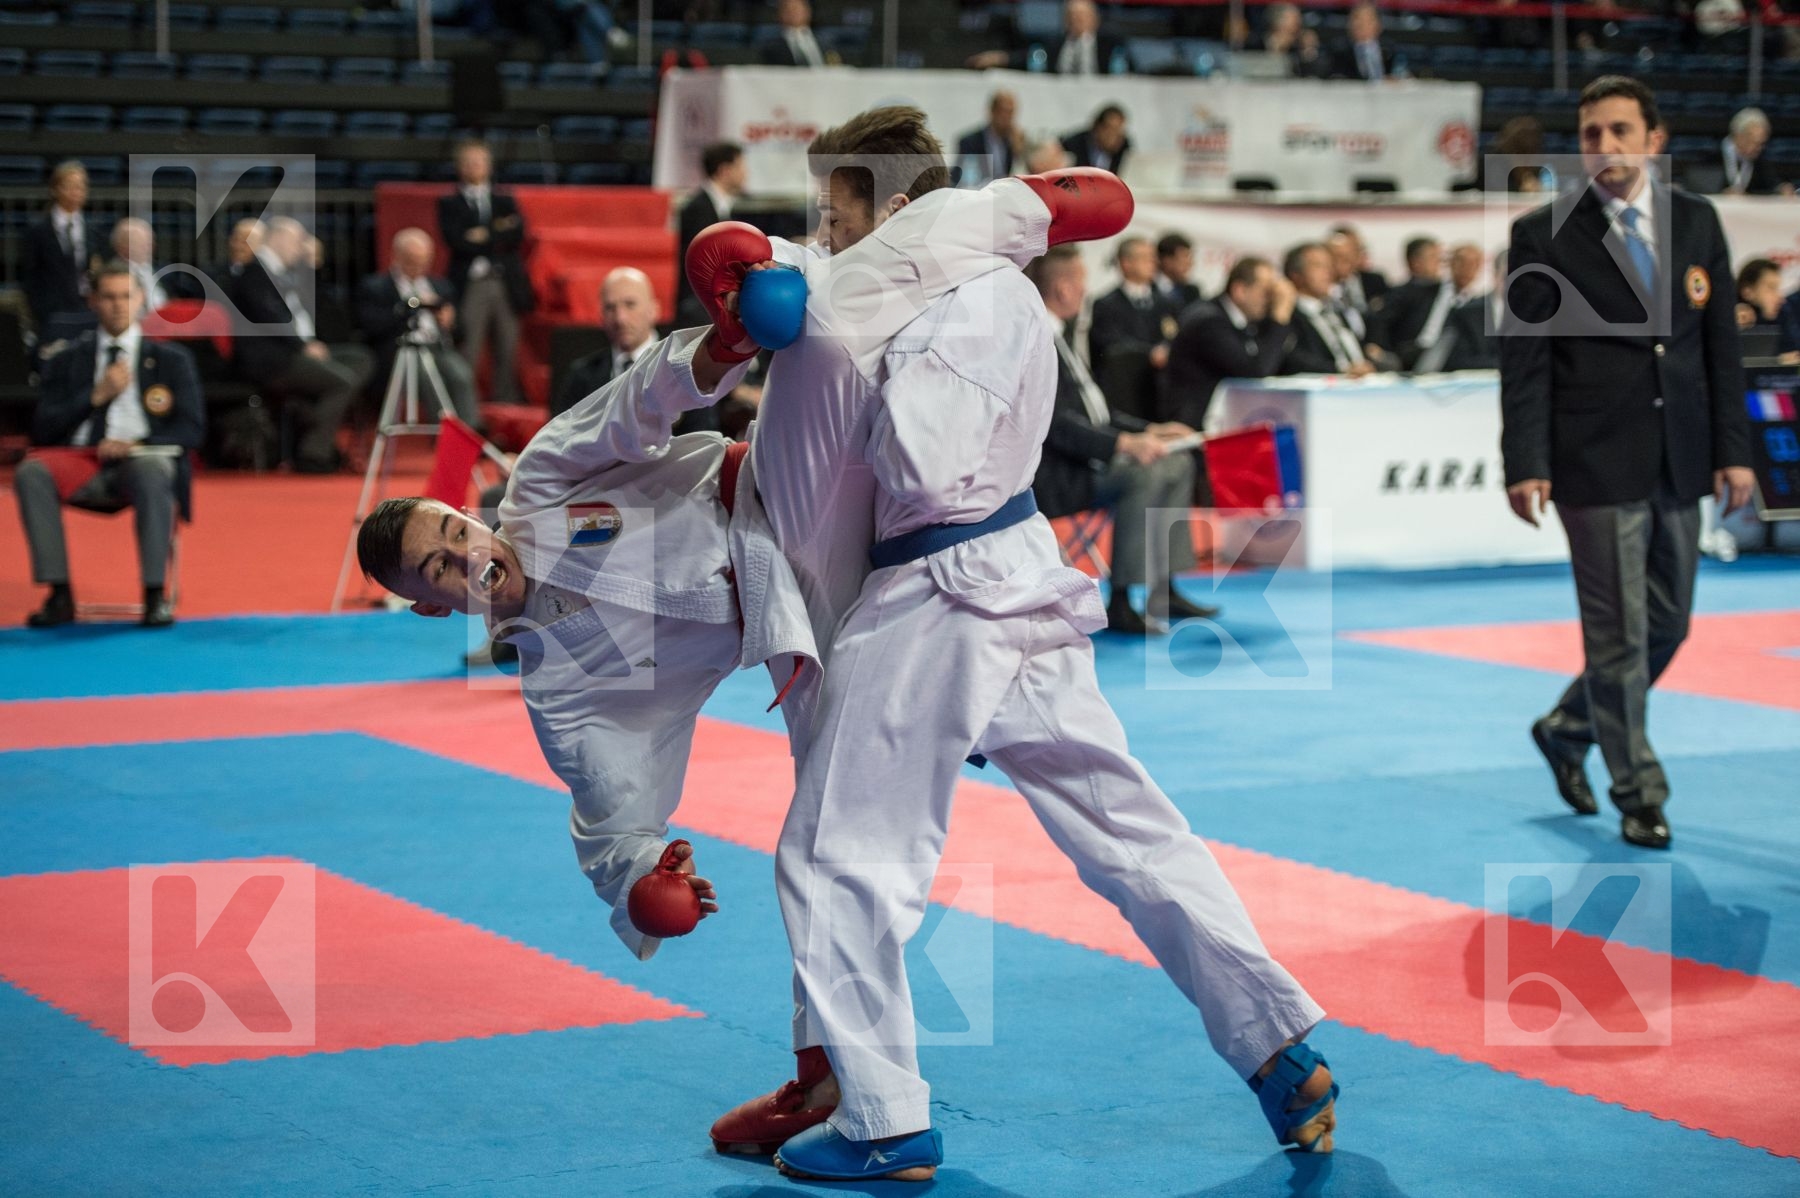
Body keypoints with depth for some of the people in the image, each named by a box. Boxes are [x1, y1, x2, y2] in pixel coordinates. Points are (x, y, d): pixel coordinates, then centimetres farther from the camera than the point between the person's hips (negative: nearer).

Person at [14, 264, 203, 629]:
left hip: (143, 460, -2)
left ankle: (155, 594, -35)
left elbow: (192, 430, 5)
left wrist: (137, 445, -12)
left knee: (152, 470, -39)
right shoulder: (67, 361, 17)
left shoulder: (171, 359, 14)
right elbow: (43, 431, 8)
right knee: (31, 471, -31)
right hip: (82, 465, 2)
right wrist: (96, 396, -5)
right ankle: (59, 595, -29)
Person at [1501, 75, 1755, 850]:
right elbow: (1523, 360, -7)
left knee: (1667, 625, 14)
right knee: (1618, 632, -2)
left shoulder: (1697, 223, 7)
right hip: (1597, 463, -5)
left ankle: (1568, 729, 36)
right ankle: (1639, 794, 10)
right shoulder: (1544, 236, -5)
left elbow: (1721, 344, 9)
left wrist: (1734, 449, 3)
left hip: (1679, 462, 5)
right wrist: (1525, 464, -13)